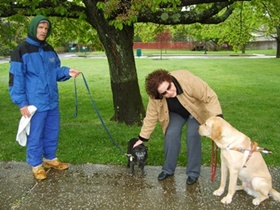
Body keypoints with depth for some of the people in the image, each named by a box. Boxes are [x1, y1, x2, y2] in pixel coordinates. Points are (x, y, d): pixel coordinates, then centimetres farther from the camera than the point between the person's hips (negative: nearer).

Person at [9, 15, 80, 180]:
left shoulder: (49, 50, 10)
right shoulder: (21, 51, -10)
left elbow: (56, 71, 18)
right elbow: (16, 78, -11)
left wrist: (67, 72, -5)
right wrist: (22, 103, -15)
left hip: (52, 101, 7)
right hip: (34, 103, -6)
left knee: (52, 133, 17)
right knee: (35, 136, 5)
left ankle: (50, 159, 34)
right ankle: (36, 165, 21)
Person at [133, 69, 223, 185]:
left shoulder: (188, 80, -41)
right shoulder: (155, 97, -29)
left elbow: (210, 97, -35)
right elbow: (151, 116, -15)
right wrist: (142, 138, -10)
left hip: (195, 109, -2)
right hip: (176, 113, 3)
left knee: (192, 135, -18)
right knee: (171, 135, -13)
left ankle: (193, 172, -2)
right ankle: (168, 169, 6)